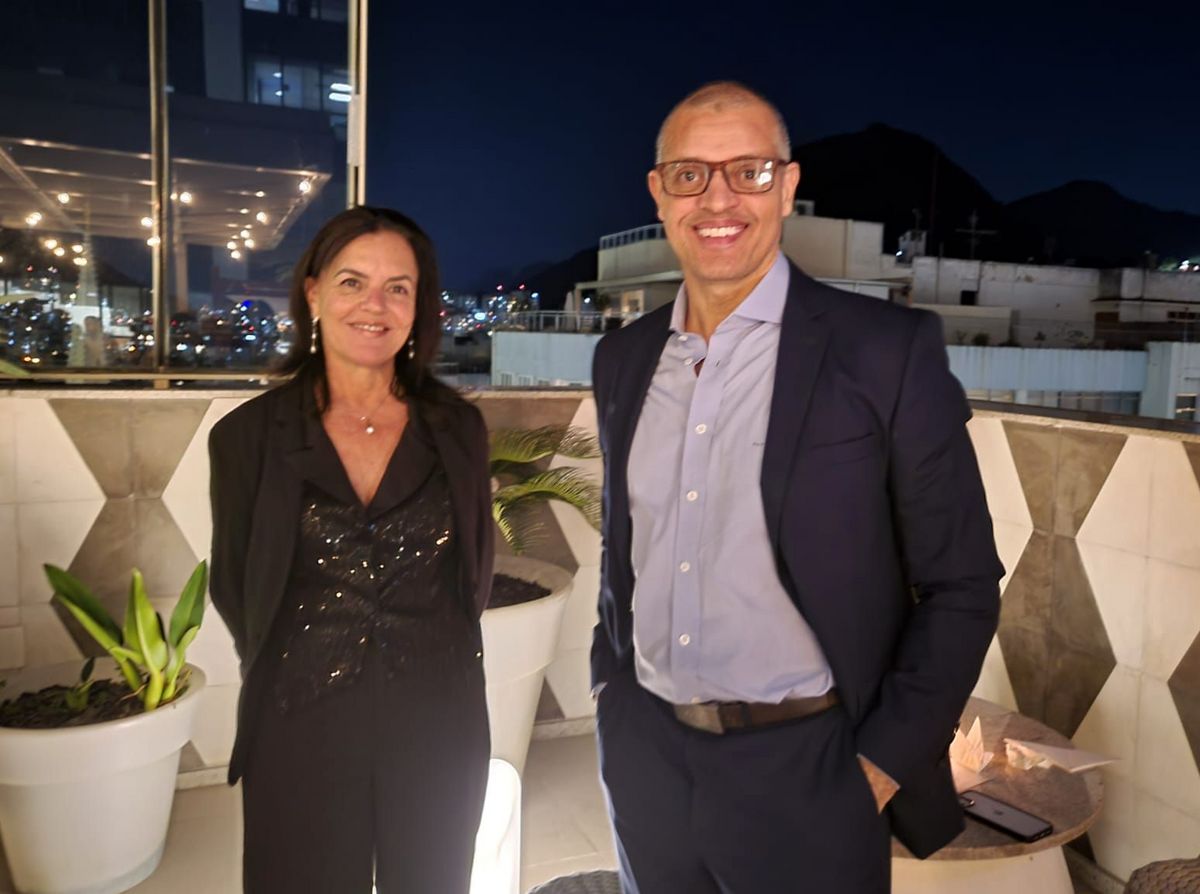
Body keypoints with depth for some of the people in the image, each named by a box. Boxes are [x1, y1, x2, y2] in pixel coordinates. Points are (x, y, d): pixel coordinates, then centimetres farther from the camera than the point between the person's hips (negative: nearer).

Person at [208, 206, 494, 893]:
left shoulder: (457, 428, -1)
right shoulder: (250, 435, -4)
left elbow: (476, 570, 7)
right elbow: (234, 588, 4)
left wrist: (432, 664, 5)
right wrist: (295, 666, 7)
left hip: (437, 731, 2)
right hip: (300, 732, -1)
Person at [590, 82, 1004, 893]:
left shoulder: (887, 352, -12)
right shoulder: (624, 357, 3)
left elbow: (960, 585, -8)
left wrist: (885, 763, -9)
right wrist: (610, 688, 10)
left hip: (803, 772, -4)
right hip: (642, 761, 5)